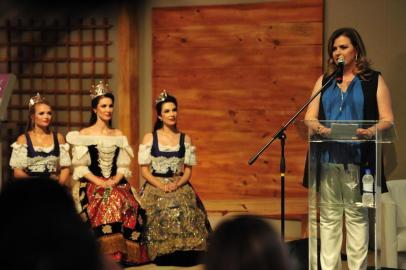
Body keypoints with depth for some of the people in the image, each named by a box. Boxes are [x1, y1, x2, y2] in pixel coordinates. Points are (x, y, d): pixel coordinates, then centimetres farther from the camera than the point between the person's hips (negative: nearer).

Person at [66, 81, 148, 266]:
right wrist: (99, 182, -12)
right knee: (109, 205, -32)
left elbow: (123, 166, 14)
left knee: (130, 206, -25)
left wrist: (115, 181, -5)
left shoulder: (118, 135, 18)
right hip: (93, 185, -3)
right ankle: (109, 253, -25)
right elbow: (80, 167, 0)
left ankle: (124, 253, -17)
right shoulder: (84, 134, 7)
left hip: (117, 184, 3)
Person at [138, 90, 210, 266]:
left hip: (179, 186, 1)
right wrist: (161, 186, -15)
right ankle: (163, 254, -19)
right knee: (161, 209, -32)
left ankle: (184, 254, -20)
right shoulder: (149, 138, 6)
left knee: (186, 209, -30)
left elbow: (188, 171, 8)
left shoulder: (185, 139, 11)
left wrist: (177, 184, -13)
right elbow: (144, 171, 1)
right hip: (155, 186, -1)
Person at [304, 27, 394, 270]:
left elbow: (387, 120, -1)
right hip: (327, 158, 3)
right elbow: (310, 117, 9)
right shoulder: (324, 81, 16)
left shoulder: (374, 81, 6)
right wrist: (318, 127, -14)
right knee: (329, 217, 5)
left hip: (357, 160, -3)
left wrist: (371, 131, -22)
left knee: (357, 217, 0)